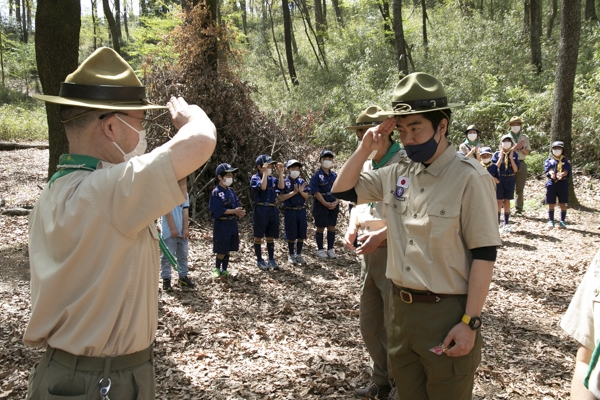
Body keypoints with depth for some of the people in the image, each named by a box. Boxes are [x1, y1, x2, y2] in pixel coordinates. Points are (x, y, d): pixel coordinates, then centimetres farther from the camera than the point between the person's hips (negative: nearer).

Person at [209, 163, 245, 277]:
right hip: (222, 224, -7)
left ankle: (224, 270, 24)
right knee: (221, 250, 1)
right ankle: (217, 269, 20)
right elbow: (217, 210, -20)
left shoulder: (231, 191, 10)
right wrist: (234, 211, -19)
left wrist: (240, 212, -11)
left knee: (228, 249, 13)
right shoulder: (216, 193, -13)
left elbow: (237, 205, 12)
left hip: (232, 224, 7)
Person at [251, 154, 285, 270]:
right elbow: (262, 186, -23)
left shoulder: (272, 179, 10)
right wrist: (265, 172, -22)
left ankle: (271, 260, 18)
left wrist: (280, 172, -7)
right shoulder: (255, 178, -5)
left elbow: (281, 186, -7)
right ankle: (259, 260, 14)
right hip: (261, 210, -5)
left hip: (272, 209, 5)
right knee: (258, 236, 5)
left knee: (270, 237, 11)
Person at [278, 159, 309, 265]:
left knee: (301, 234, 8)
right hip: (290, 211, -4)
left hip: (301, 211, 4)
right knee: (291, 235, 3)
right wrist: (294, 192, -17)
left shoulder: (302, 182, 8)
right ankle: (291, 255, 18)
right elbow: (282, 197, -12)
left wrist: (301, 191, -13)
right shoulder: (284, 182, -5)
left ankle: (299, 255, 21)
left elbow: (306, 196, 7)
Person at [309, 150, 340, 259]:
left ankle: (330, 249, 18)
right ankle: (320, 249, 13)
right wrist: (325, 203, -18)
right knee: (320, 227, 2)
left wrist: (336, 202, -8)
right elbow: (315, 191, -12)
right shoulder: (317, 175, -6)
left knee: (332, 227, 8)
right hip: (321, 204, -4)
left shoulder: (335, 175, 9)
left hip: (333, 204, 5)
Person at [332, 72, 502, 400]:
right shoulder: (396, 174, 5)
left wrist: (470, 323, -16)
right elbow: (342, 190, 14)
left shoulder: (469, 177, -14)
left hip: (447, 313, -6)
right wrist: (365, 149, 0)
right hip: (400, 308, 6)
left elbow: (484, 253, -14)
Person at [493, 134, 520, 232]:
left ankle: (506, 224, 12)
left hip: (510, 180, 2)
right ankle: (497, 223, 9)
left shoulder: (514, 154, 3)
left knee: (507, 202, 7)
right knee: (499, 202, 1)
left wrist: (511, 158, -11)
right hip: (499, 180, -1)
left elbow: (516, 169, -4)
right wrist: (501, 157, -14)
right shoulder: (497, 154, -1)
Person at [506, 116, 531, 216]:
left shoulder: (525, 137, 12)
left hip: (521, 164, 2)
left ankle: (519, 209, 9)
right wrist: (515, 147, -12)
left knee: (520, 189, 4)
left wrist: (522, 148, -9)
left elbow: (528, 152, 10)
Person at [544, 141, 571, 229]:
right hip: (552, 183, 0)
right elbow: (548, 169, -11)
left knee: (563, 204, 2)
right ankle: (551, 221, 13)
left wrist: (561, 174, -32)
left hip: (563, 183, 0)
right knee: (551, 204, 4)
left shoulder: (565, 161, 9)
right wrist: (551, 173, -36)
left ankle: (562, 221, 10)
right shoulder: (549, 160, 8)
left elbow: (566, 171, -8)